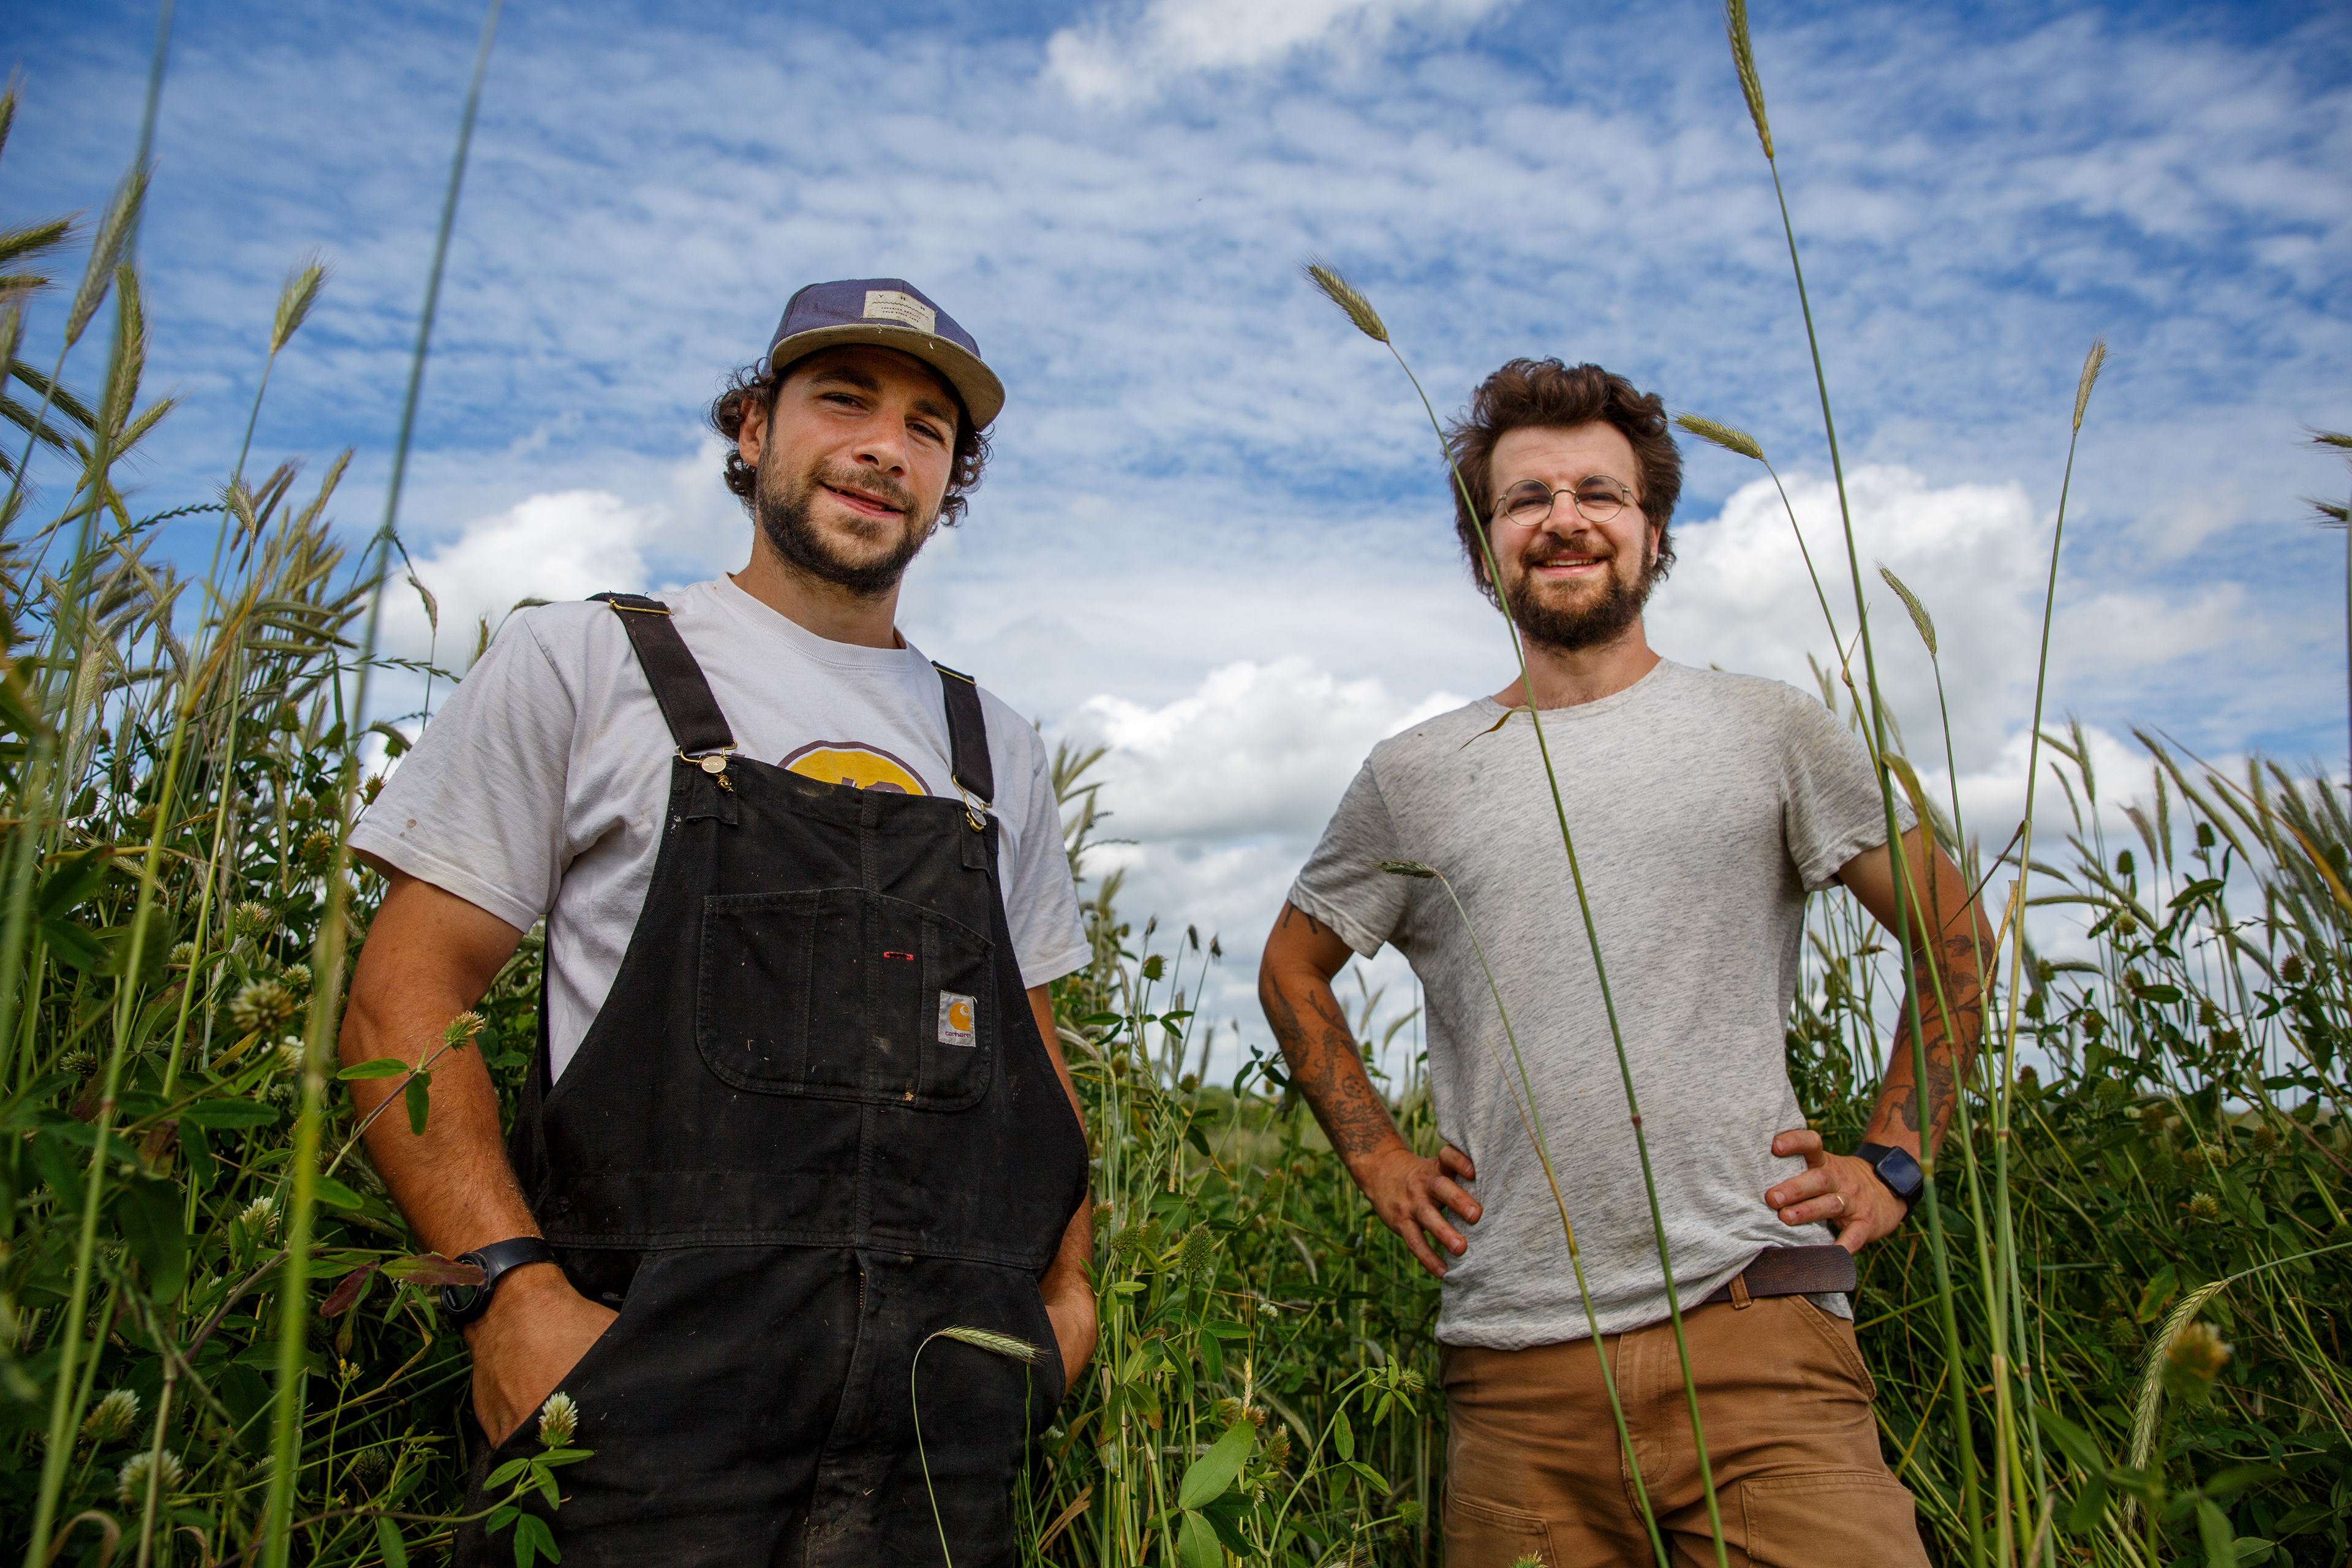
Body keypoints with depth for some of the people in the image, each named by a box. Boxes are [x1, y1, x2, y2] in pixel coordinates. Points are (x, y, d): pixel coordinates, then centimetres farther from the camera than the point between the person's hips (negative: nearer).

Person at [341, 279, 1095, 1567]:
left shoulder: (997, 749, 15)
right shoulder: (582, 664, 4)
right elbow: (403, 997, -2)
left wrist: (1068, 1284, 6)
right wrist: (514, 1290, -14)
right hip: (652, 1370, -3)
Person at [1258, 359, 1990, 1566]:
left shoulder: (1767, 732, 5)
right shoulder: (1415, 776, 8)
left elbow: (1953, 933, 13)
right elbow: (1293, 967, 20)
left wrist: (1890, 1162, 6)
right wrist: (1375, 1156, 10)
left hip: (1754, 1331, -1)